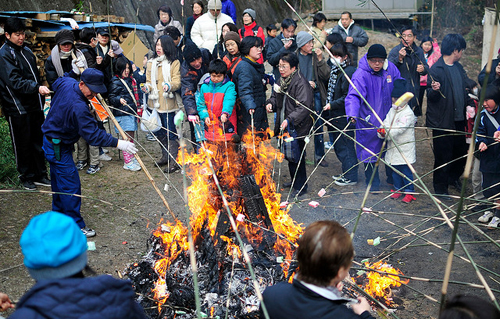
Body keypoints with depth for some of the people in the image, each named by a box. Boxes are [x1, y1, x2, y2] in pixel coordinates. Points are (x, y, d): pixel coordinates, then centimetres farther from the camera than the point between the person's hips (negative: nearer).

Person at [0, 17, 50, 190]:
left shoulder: (26, 50, 13)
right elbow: (15, 82, -22)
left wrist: (42, 99, 18)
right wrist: (37, 88, -35)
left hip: (34, 105, 7)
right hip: (17, 108, -7)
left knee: (38, 141, 12)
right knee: (23, 144, 4)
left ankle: (40, 175, 23)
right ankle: (26, 177, 19)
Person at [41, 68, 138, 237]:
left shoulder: (67, 83, -7)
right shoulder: (78, 107, -34)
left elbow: (57, 82, 20)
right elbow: (92, 134, -35)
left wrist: (73, 72, 23)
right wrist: (117, 143, -35)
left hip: (51, 140, 11)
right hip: (58, 147, -11)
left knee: (59, 180, 23)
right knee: (71, 185, -4)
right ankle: (76, 226, 4)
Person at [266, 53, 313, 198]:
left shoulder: (301, 83, -19)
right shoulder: (282, 80, 10)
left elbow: (304, 107, -25)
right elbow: (275, 96, 24)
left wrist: (290, 120, -33)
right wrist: (271, 103, 1)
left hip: (298, 128, -9)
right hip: (285, 126, 9)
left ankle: (301, 186, 13)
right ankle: (295, 180, 38)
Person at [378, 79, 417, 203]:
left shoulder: (408, 113, -13)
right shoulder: (392, 111, 11)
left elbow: (400, 128, -23)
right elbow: (386, 124, 4)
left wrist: (387, 133, -27)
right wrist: (382, 131, -17)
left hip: (405, 148, -7)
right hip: (393, 147, 7)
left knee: (406, 170, 0)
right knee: (395, 169, 15)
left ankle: (409, 192, 11)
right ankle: (398, 189, 29)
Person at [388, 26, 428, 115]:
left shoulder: (419, 51, 10)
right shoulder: (395, 51, -6)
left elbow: (426, 67, 16)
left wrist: (423, 69, -8)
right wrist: (399, 58, -30)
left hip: (415, 91, 5)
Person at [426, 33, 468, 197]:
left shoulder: (458, 67, 12)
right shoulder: (436, 69, -14)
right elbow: (431, 97, -15)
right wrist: (434, 90, -35)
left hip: (458, 119, 8)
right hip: (442, 121, -8)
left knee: (461, 151, 15)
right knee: (444, 156, 1)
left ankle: (453, 177, 39)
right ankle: (440, 188, 18)